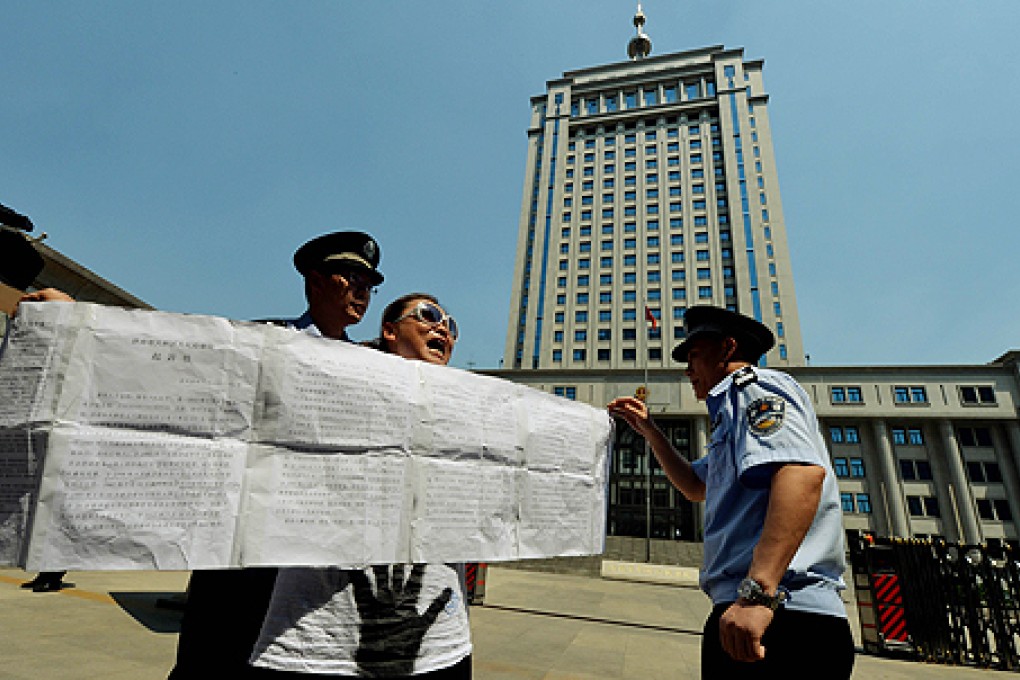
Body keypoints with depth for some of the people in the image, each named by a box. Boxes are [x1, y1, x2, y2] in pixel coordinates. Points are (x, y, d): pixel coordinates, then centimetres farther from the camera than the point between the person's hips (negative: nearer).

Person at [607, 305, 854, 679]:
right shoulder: (734, 410, 26)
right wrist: (649, 430, 27)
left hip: (783, 614, -10)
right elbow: (695, 486, 33)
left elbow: (803, 473, -25)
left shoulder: (754, 384, -6)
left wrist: (757, 592, -32)